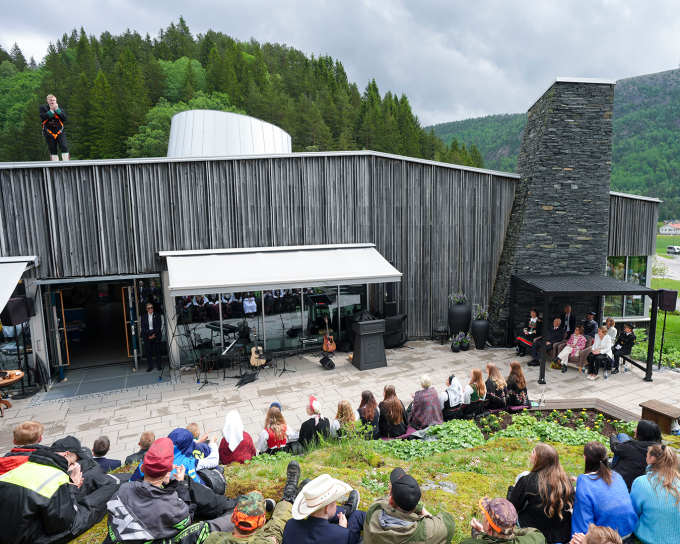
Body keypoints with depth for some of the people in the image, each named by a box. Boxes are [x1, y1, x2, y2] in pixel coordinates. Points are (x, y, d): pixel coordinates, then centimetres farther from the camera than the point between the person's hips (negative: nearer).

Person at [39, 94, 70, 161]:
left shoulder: (60, 109, 12)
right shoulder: (42, 108, 9)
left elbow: (65, 119, -5)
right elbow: (42, 117, -9)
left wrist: (57, 110, -9)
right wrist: (51, 111, -10)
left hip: (59, 131, 0)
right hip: (49, 132, 0)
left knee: (64, 147, -15)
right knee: (52, 149, 3)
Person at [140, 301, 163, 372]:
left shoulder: (157, 316, 4)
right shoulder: (144, 317, 7)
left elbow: (159, 326, -1)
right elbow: (143, 327, 1)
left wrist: (154, 334, -12)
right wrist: (148, 335, -13)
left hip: (156, 336, -1)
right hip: (147, 337, 1)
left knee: (158, 351, 3)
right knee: (148, 351, 3)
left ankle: (158, 365, 10)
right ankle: (150, 366, 10)